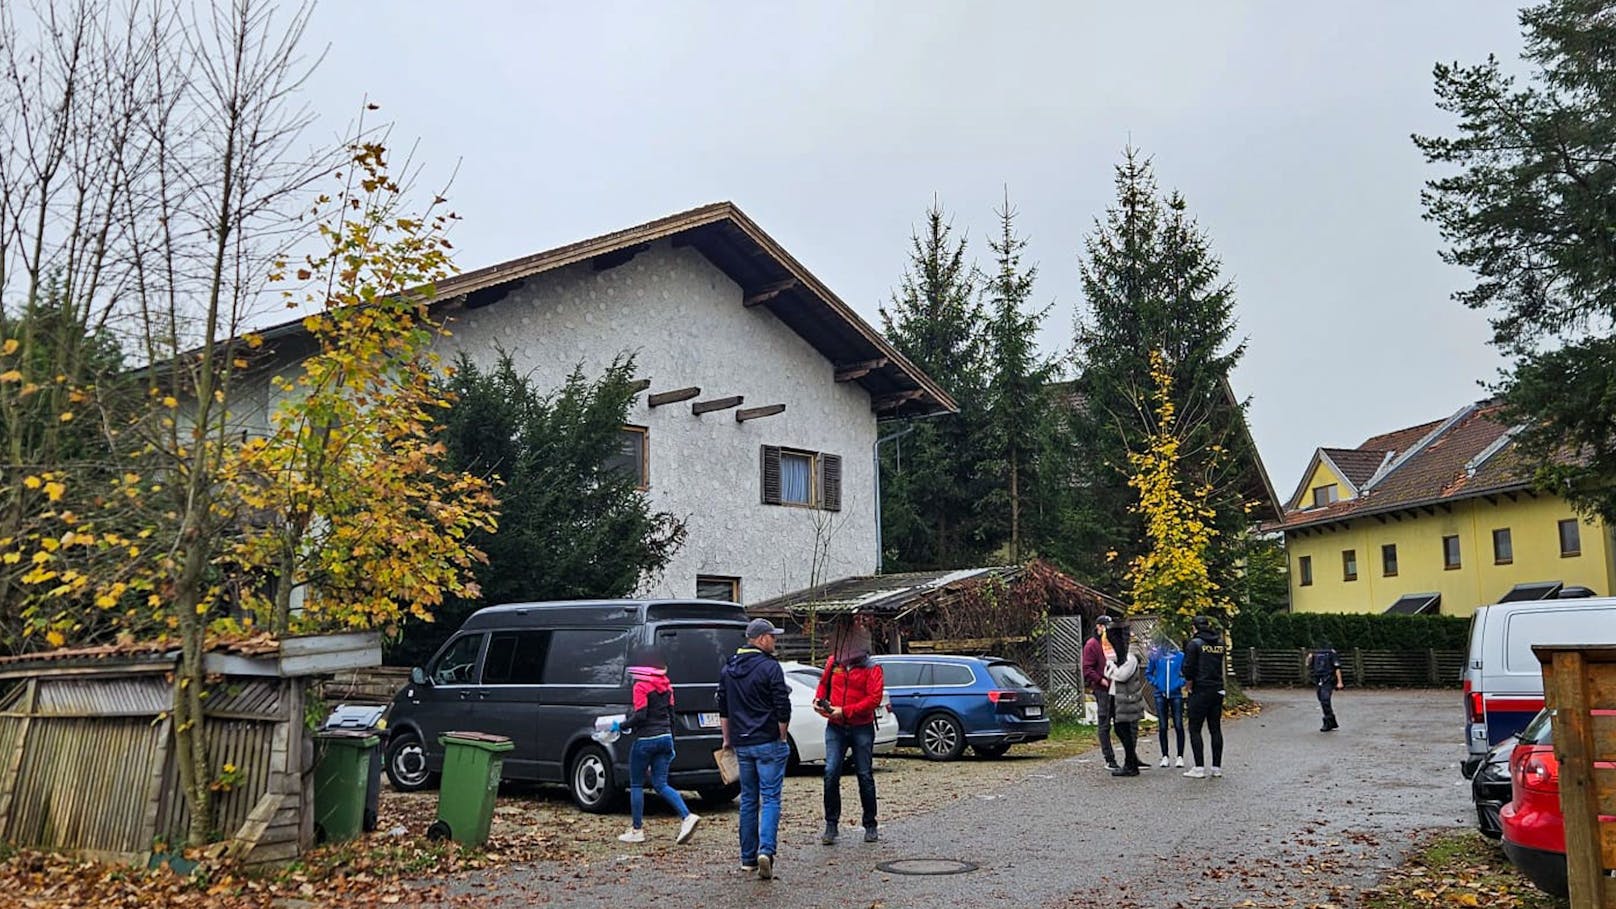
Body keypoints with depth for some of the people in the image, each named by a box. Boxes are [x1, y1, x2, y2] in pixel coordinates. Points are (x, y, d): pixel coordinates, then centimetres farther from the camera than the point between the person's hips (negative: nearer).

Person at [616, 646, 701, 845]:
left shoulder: (641, 686, -13)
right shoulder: (666, 686, 10)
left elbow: (640, 715, -20)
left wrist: (622, 726, -4)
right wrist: (671, 743, 21)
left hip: (645, 740, -7)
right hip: (665, 738, 7)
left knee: (636, 785, 8)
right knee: (660, 784, 9)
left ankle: (637, 831, 13)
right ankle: (687, 817, -9)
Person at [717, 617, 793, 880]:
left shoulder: (729, 668, 10)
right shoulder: (769, 667, -11)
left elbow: (723, 708, 16)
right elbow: (783, 708, -13)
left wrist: (727, 738, 23)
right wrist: (782, 737, 0)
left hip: (741, 744, 6)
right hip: (768, 742, -6)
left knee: (748, 800, 13)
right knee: (770, 798, -2)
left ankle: (748, 858, 15)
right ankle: (766, 849, -17)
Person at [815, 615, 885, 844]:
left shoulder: (871, 669, -6)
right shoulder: (833, 662, 6)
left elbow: (874, 699, -13)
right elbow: (824, 683, 23)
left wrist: (845, 711, -18)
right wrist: (819, 700, 3)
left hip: (861, 728, -2)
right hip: (835, 728, 3)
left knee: (865, 776, 6)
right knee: (831, 773, -8)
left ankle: (870, 826, 18)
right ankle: (831, 825, 1)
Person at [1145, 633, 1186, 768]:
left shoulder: (1180, 656, -2)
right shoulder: (1155, 656, 1)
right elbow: (1148, 673, 12)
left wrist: (1179, 683, -9)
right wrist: (1156, 683, -2)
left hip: (1176, 695, -1)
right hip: (1160, 695, 1)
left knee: (1178, 726, -3)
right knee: (1162, 727, 4)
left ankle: (1180, 756, 7)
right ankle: (1165, 756, 14)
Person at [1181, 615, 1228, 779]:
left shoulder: (1194, 643, -10)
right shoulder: (1220, 643, 9)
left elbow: (1188, 668, -12)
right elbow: (1222, 663, 13)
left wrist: (1189, 683, 0)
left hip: (1200, 691, -6)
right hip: (1218, 690, 6)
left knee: (1195, 729, -1)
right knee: (1215, 728, 11)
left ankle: (1199, 768, -5)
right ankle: (1217, 767, 12)